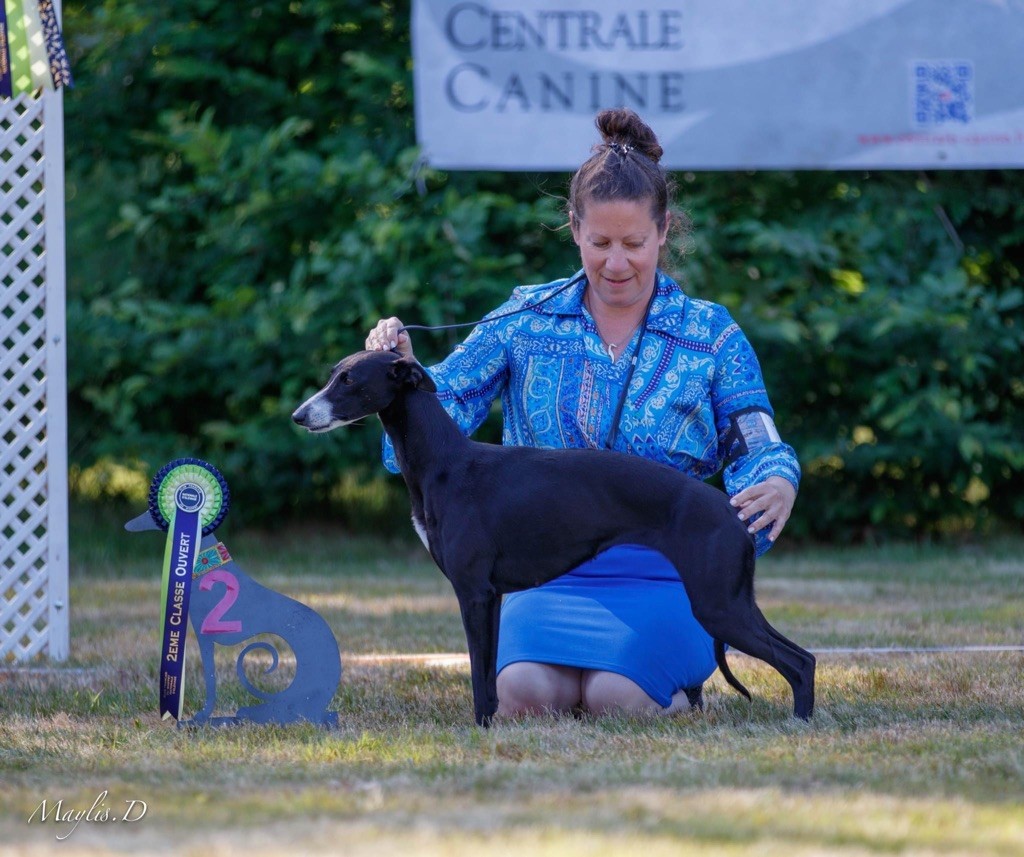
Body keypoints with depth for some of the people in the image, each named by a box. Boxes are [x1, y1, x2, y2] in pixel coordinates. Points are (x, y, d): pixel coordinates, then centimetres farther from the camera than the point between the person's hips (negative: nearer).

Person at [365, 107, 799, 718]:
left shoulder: (710, 335, 6)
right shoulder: (528, 319, 8)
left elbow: (761, 450, 3)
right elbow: (445, 405, 4)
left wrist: (778, 485, -22)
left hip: (662, 573, -1)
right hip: (548, 570, 1)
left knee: (617, 697, -30)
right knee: (523, 692, -29)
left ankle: (677, 691, 7)